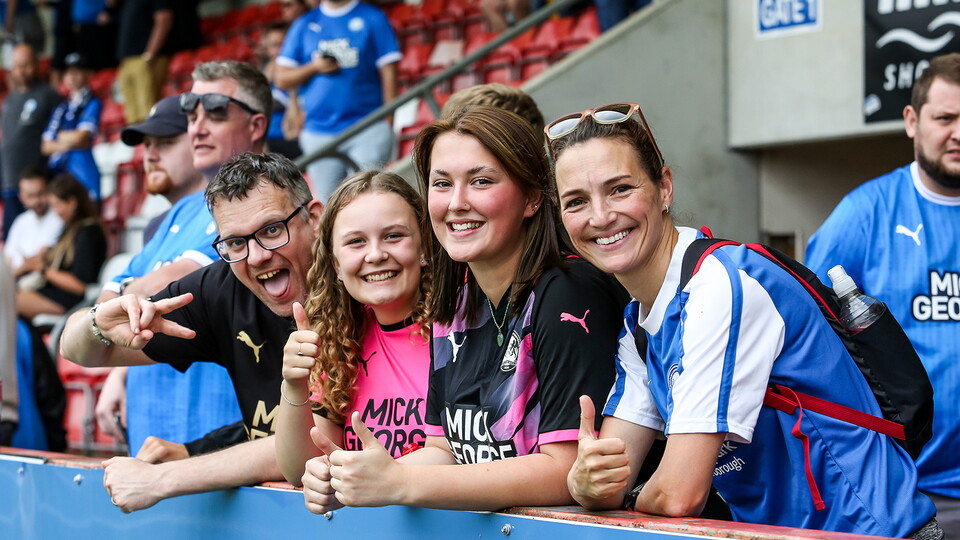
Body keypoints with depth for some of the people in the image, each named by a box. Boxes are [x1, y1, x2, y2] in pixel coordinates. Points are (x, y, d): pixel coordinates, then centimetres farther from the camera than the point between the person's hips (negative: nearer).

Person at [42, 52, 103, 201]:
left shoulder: (93, 104, 1)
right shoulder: (61, 108, 17)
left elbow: (80, 137, -9)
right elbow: (46, 146, 12)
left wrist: (61, 135, 8)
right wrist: (66, 144, -5)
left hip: (83, 171, -6)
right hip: (56, 171, 6)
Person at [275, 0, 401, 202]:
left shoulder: (373, 18, 5)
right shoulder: (304, 24, 14)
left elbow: (388, 74, 2)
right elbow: (282, 79, 14)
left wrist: (388, 123, -5)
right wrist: (313, 68, -5)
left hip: (368, 132, -3)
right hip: (318, 133, 3)